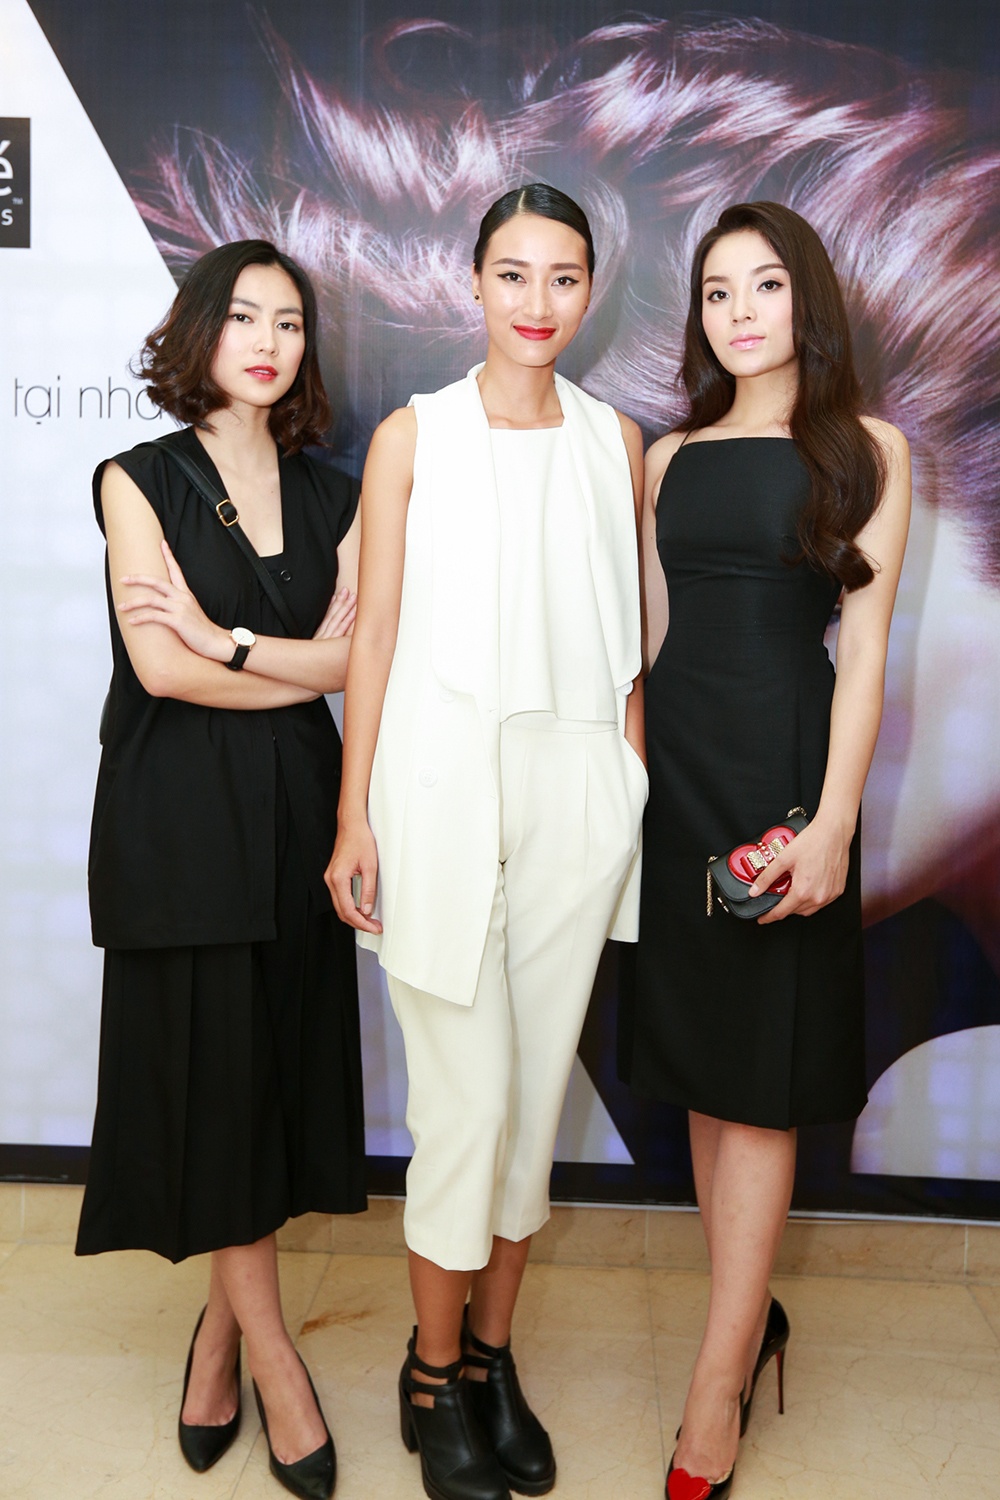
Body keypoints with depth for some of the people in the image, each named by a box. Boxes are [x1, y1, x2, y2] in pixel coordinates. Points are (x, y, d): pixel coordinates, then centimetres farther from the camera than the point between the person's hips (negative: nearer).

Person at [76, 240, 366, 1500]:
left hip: (296, 812, 4)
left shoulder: (330, 498, 12)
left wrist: (225, 640, -13)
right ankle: (273, 1359, 17)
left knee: (277, 1073, 6)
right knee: (214, 1076, 1)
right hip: (178, 817, -4)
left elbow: (356, 654, -2)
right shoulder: (140, 481, 0)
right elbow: (159, 667, -11)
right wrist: (304, 670, -4)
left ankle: (218, 1340, 24)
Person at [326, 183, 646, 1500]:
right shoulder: (415, 435, 2)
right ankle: (434, 1375, 22)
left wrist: (636, 789, 7)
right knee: (468, 1097, -1)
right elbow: (375, 633, -1)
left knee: (538, 1087, 10)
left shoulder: (616, 440, 10)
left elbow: (625, 638, 11)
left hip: (576, 794, 3)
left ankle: (493, 1356, 29)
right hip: (443, 786, -3)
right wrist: (353, 818, -5)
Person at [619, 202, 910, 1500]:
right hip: (674, 762, 4)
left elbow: (865, 647, -5)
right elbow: (654, 631, 12)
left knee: (759, 1076, -1)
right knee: (700, 1061, 9)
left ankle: (715, 1392, 8)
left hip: (784, 761, -4)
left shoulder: (866, 450, 2)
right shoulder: (670, 455, 12)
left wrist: (833, 818, -14)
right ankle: (754, 1315, 26)